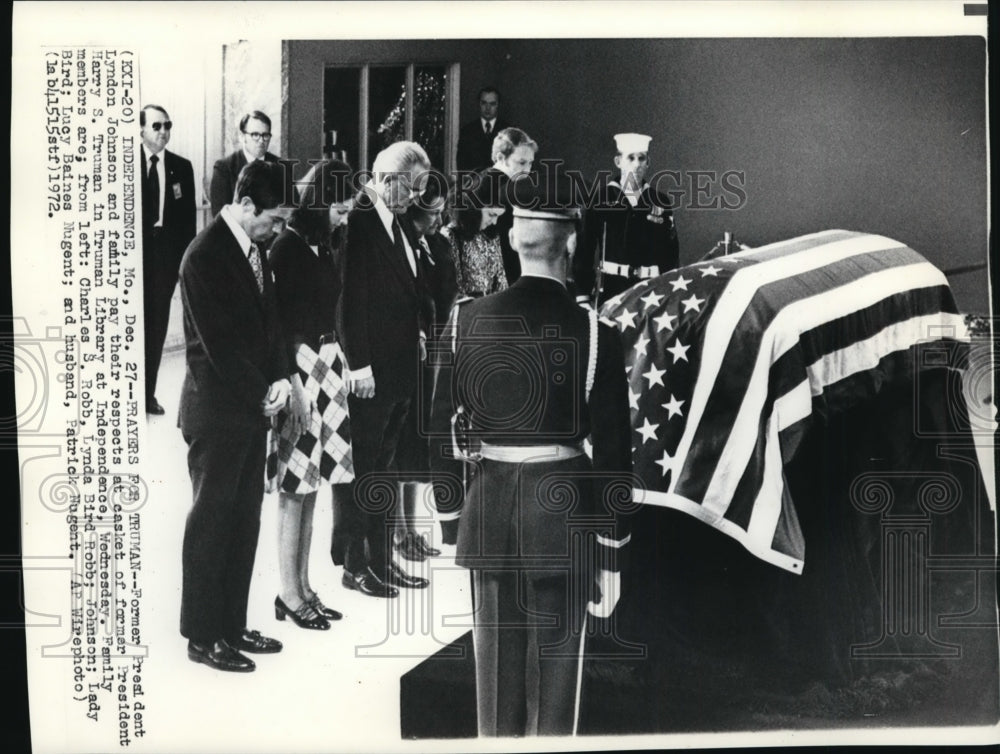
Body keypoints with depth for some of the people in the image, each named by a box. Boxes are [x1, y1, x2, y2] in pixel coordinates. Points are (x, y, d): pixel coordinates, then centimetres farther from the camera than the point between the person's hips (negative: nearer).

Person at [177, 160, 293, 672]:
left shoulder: (254, 247, 9)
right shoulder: (204, 256, -16)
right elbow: (219, 344, -18)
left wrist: (279, 377, -2)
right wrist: (262, 393, -11)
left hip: (252, 404, 8)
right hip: (217, 409, -8)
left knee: (245, 519, 13)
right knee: (211, 521, 3)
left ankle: (232, 625, 25)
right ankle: (202, 636, 17)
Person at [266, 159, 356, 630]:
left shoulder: (323, 245, 11)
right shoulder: (287, 248, -13)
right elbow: (279, 322, -16)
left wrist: (339, 364, 10)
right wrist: (292, 386, -19)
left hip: (326, 366, 8)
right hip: (298, 368, -8)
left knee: (310, 484, 13)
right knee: (293, 488, 1)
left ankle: (302, 587, 23)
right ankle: (290, 595, 13)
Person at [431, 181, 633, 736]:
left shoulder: (467, 320, -4)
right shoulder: (593, 333, -11)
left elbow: (437, 423, 1)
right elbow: (612, 455, -9)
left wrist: (451, 505, 14)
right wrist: (610, 554, 0)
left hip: (488, 505, 3)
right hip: (562, 509, -2)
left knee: (496, 663, 16)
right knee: (554, 664, 12)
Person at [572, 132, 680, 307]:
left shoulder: (660, 202, 7)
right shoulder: (601, 199, 1)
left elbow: (672, 252, 11)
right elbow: (585, 249, -2)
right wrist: (582, 295, -7)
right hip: (611, 287, -2)